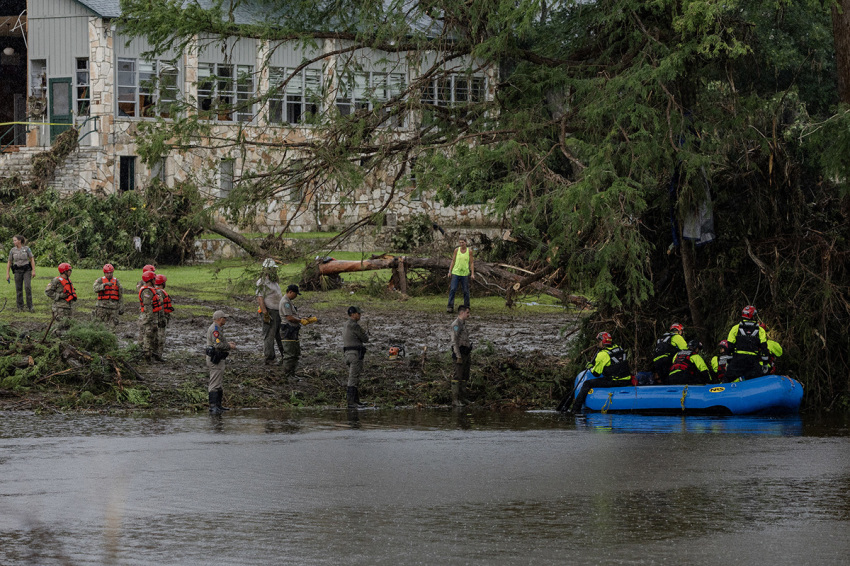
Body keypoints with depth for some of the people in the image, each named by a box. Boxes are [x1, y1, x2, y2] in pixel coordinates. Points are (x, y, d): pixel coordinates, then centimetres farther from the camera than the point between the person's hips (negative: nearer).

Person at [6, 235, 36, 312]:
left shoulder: (26, 248, -3)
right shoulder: (12, 250, 2)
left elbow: (32, 259, 0)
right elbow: (9, 263, 7)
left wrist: (33, 270, -8)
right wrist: (7, 274, 4)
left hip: (27, 270, -2)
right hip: (18, 271, 2)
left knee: (27, 287, -14)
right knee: (18, 289, 1)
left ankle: (29, 306, -8)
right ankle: (20, 307, 12)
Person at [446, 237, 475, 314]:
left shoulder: (469, 251, 0)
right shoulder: (456, 250, 2)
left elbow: (471, 263, 2)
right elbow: (453, 261, 7)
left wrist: (472, 274, -5)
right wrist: (449, 272, 2)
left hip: (465, 274, 0)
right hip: (456, 273, 0)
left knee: (466, 291, 5)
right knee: (453, 289, -8)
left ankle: (466, 307, 17)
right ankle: (450, 307, -8)